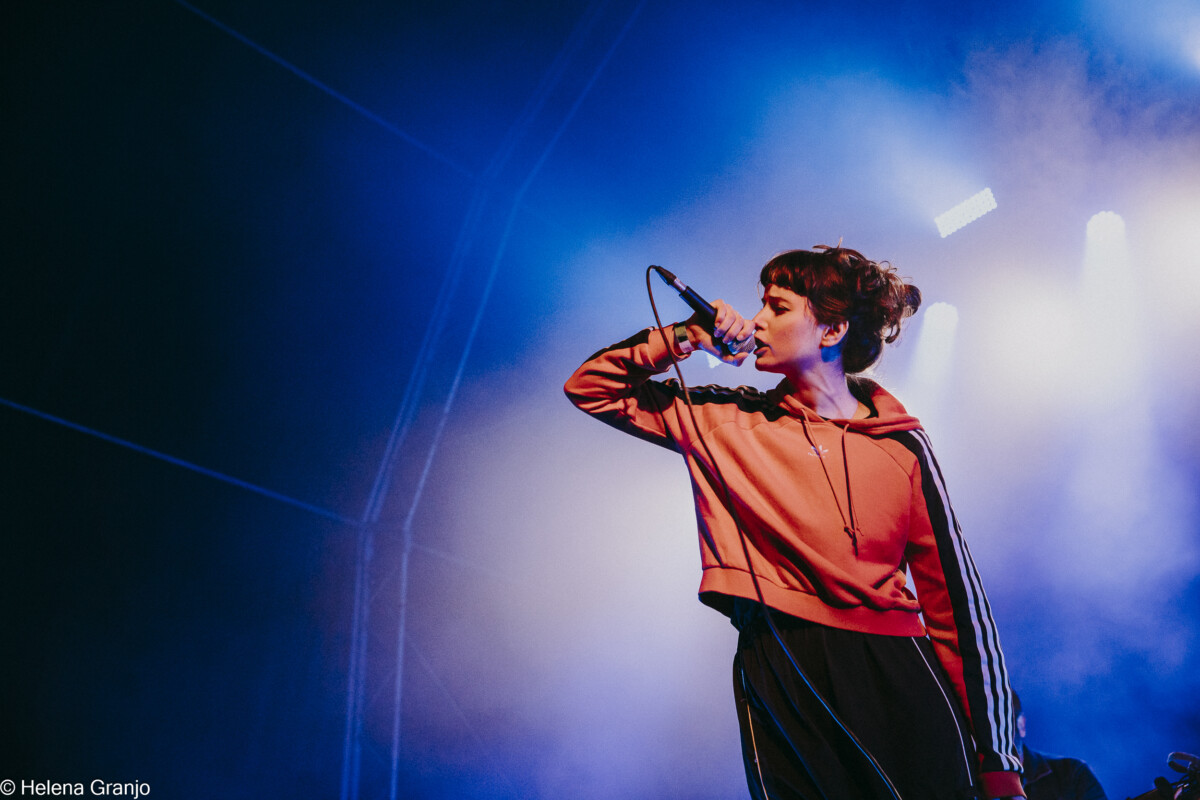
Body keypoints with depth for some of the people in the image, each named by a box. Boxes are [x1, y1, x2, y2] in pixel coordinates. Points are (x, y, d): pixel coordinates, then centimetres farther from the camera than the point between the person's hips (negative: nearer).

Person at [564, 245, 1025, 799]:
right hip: (781, 683, 1)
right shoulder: (725, 420, 5)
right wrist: (683, 338, -3)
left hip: (895, 677, 0)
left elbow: (955, 598, 2)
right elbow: (591, 387, 11)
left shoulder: (901, 445, 1)